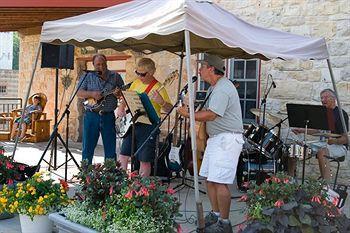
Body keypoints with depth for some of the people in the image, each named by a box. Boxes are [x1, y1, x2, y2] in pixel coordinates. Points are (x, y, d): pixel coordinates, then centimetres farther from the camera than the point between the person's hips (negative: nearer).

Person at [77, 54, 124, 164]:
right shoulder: (87, 76, 4)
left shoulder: (115, 76, 7)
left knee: (110, 149, 7)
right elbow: (79, 93, -2)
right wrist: (91, 94, -19)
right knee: (88, 147, 5)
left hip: (108, 116, 1)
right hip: (91, 115, -1)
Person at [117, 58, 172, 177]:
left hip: (147, 126, -6)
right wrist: (121, 108, 3)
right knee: (123, 155, 9)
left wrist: (161, 102, -34)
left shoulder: (157, 88, -11)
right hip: (131, 124, 6)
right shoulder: (136, 83, 9)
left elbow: (169, 109, -14)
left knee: (144, 160, 0)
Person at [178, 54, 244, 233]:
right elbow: (208, 111, 19)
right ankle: (215, 214, 25)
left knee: (219, 182, -11)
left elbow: (211, 115, -24)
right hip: (215, 138, 11)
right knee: (209, 178, 12)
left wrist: (188, 114, -12)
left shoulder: (223, 89, -17)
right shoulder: (214, 88, 18)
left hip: (227, 139, -11)